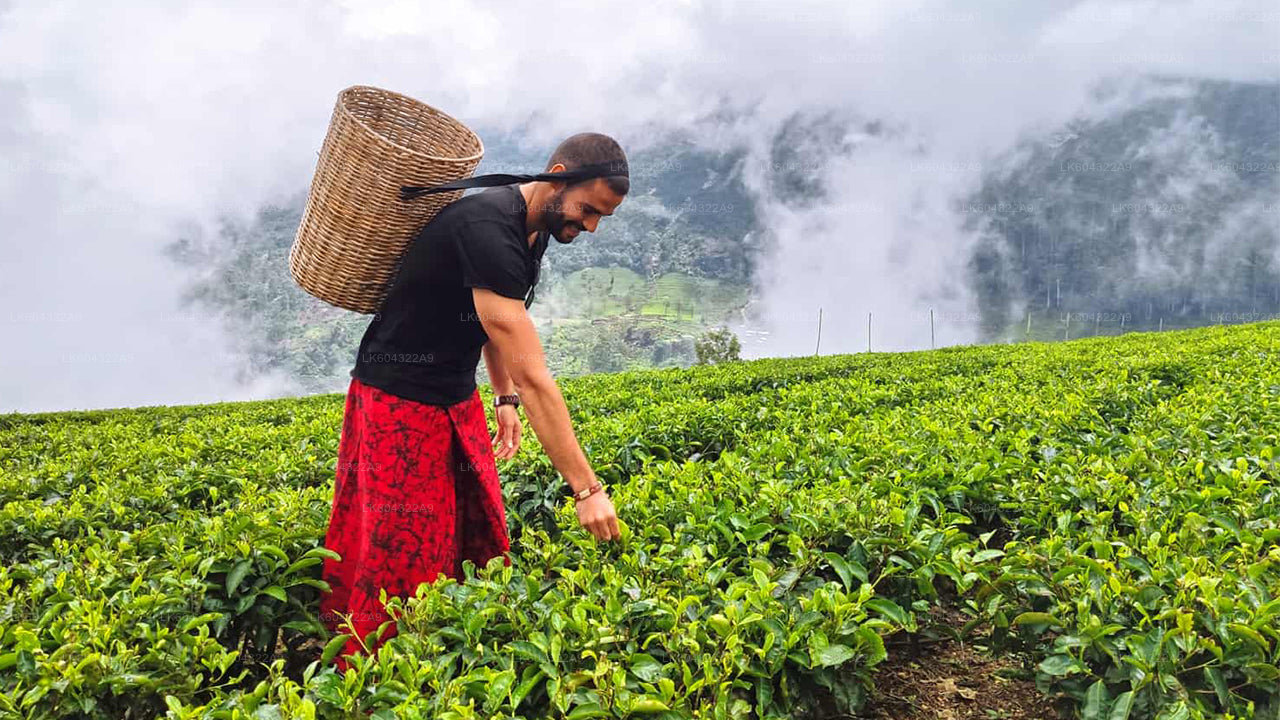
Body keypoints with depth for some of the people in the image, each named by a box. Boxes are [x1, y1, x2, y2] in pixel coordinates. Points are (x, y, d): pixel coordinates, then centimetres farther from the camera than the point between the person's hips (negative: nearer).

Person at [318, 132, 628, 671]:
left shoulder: (533, 226, 0)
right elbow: (533, 375, -34)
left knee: (478, 545, 10)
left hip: (457, 400, 9)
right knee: (404, 563, -1)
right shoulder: (489, 232, -31)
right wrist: (586, 488, -33)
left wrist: (504, 398, 9)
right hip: (400, 403, -9)